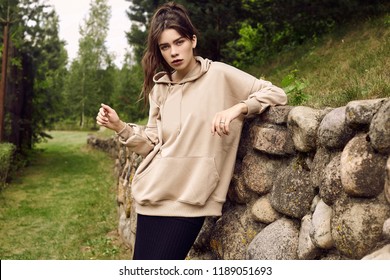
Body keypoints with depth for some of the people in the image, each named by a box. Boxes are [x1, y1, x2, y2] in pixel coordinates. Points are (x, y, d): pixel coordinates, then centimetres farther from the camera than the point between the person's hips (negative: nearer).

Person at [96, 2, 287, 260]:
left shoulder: (220, 75, -5)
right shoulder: (160, 86, 10)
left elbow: (276, 94, -6)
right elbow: (153, 142, 12)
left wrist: (237, 108, -21)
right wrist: (120, 126, -2)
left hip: (188, 199, -5)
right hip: (153, 194, 5)